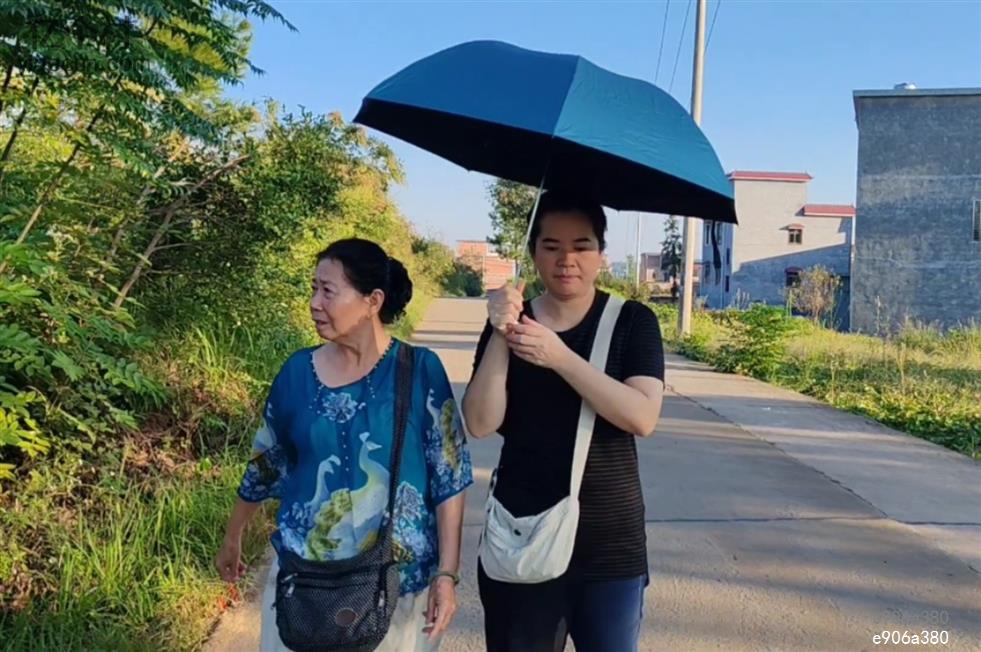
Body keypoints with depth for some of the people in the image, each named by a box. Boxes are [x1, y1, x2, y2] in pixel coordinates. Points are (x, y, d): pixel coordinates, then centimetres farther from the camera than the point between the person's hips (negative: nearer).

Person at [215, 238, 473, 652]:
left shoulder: (419, 370, -11)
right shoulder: (298, 371, -3)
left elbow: (449, 480, -9)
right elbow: (264, 466, 10)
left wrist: (447, 574, -10)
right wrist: (232, 539, 20)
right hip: (303, 578, 2)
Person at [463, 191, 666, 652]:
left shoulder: (632, 321, -4)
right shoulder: (511, 321, 0)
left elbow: (642, 418, -18)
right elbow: (480, 424, -10)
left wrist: (559, 357, -25)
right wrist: (500, 337, -22)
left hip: (610, 540, -1)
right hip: (522, 534, 1)